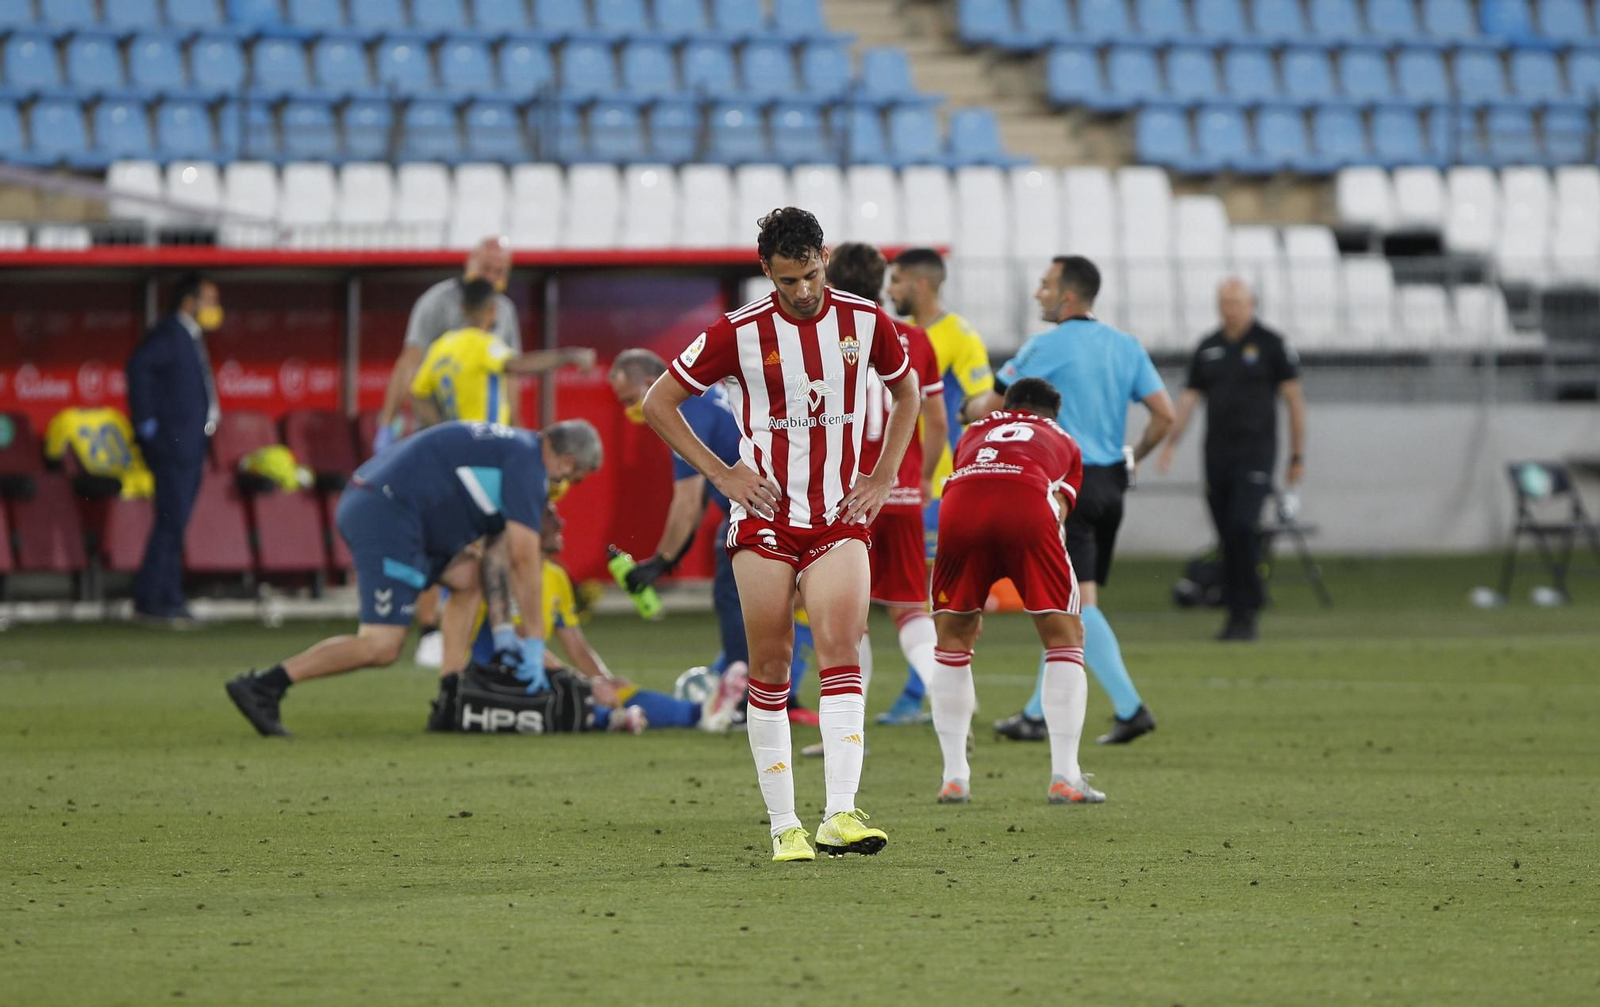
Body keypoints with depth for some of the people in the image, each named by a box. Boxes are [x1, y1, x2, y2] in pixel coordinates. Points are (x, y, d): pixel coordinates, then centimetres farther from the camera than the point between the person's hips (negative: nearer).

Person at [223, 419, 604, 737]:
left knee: (469, 576, 21)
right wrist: (533, 640, -4)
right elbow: (524, 556, -9)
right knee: (381, 647, -14)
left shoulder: (507, 451, 25)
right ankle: (262, 686, -15)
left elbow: (496, 555, 27)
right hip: (387, 518, -11)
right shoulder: (528, 463, -5)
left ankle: (450, 702, 14)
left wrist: (502, 633, 24)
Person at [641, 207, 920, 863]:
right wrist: (721, 474, -3)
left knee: (839, 649, -17)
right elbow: (657, 404, 2)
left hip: (840, 517, 1)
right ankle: (784, 826, 6)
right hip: (765, 518, -1)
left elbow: (906, 391, 20)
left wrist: (885, 476, 9)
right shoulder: (739, 333, -8)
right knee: (771, 666, -1)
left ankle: (841, 815, -24)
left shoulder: (864, 321, 0)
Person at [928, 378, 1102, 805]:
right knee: (1064, 636, 12)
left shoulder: (974, 434, 40)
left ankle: (955, 777, 17)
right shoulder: (1062, 443, 35)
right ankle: (1065, 777, 7)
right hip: (1028, 502, -2)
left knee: (952, 637, 20)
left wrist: (971, 604, 44)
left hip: (959, 503, 2)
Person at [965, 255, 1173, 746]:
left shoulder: (1045, 348, -9)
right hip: (1110, 485, 7)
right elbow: (1164, 414, 3)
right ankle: (1038, 714, 12)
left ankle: (1130, 708, -19)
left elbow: (990, 408, -4)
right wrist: (1134, 458, 18)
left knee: (1078, 604, -8)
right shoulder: (1126, 346, 8)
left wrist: (970, 408, 19)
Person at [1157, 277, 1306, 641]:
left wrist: (1298, 455, -1)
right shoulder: (1208, 348, 12)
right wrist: (1170, 444, 0)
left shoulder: (1271, 344, 0)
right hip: (1217, 454, 5)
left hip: (1255, 452, -5)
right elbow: (1188, 399, 13)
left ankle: (1247, 615, -15)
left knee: (1243, 526, -18)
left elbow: (1295, 399, 1)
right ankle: (1235, 615, 11)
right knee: (1227, 537, 4)